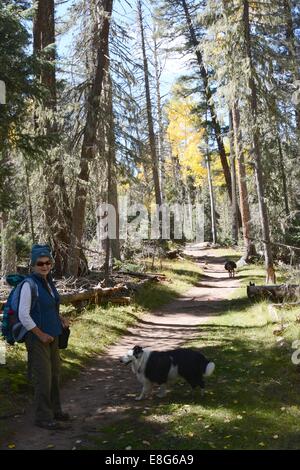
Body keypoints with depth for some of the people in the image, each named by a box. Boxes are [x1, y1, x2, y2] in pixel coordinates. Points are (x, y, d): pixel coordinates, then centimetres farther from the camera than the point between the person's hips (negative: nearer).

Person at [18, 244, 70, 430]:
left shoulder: (49, 282, 6)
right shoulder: (29, 284, -17)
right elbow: (23, 315, -20)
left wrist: (61, 318, 5)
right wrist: (41, 335, -16)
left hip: (52, 336, 8)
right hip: (37, 337, -8)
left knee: (55, 374, 17)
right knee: (43, 378, -1)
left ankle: (54, 410, 34)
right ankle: (44, 418, 13)